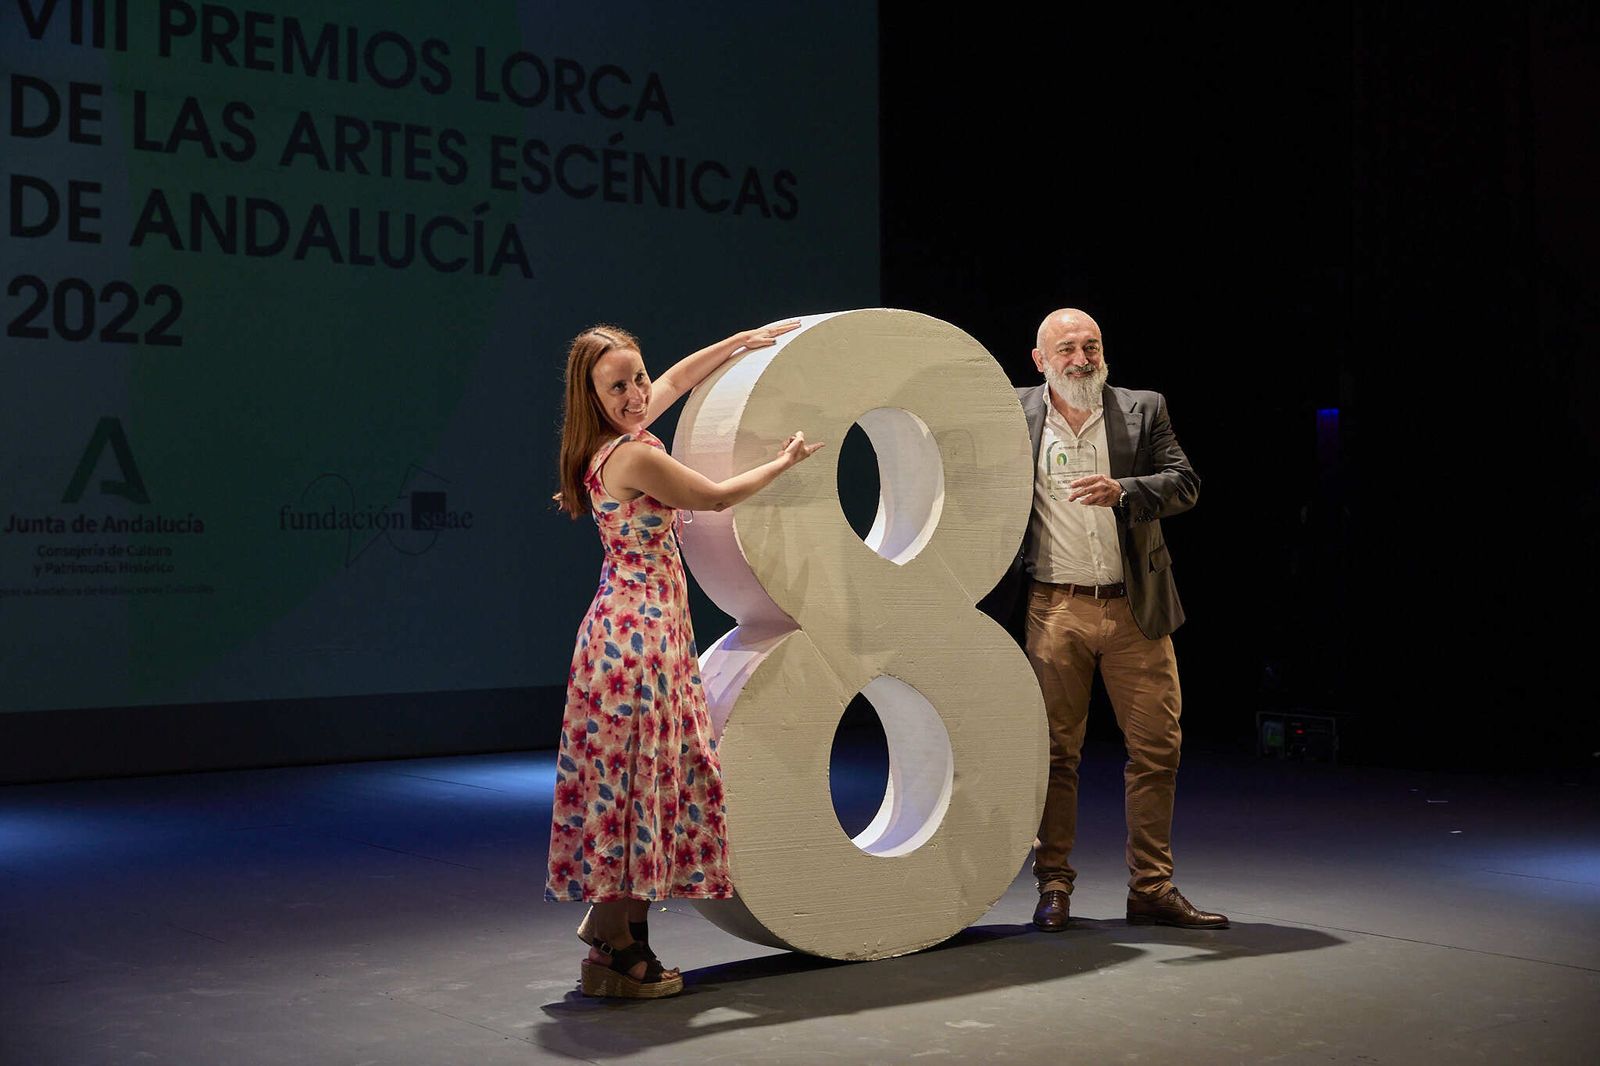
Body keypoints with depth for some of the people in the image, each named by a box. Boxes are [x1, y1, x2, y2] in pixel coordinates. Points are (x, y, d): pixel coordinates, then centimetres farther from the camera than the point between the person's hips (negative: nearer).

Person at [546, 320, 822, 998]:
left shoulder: (614, 440, 9)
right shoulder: (636, 457, -17)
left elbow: (678, 379, 26)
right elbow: (718, 497, -5)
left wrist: (749, 339, 33)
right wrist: (785, 463, 11)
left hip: (641, 624, 10)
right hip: (640, 628, -10)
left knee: (645, 778, 14)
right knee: (635, 778, -5)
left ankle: (611, 919, 21)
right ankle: (616, 956, 1)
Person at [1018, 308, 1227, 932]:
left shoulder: (1143, 411, 6)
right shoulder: (1015, 414, 5)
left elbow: (1184, 483, -1)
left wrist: (1123, 491, -18)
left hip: (1135, 609, 1)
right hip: (1055, 608, -1)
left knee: (1157, 748, 3)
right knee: (1055, 751, 4)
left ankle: (1152, 890, 14)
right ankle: (1054, 886, 16)